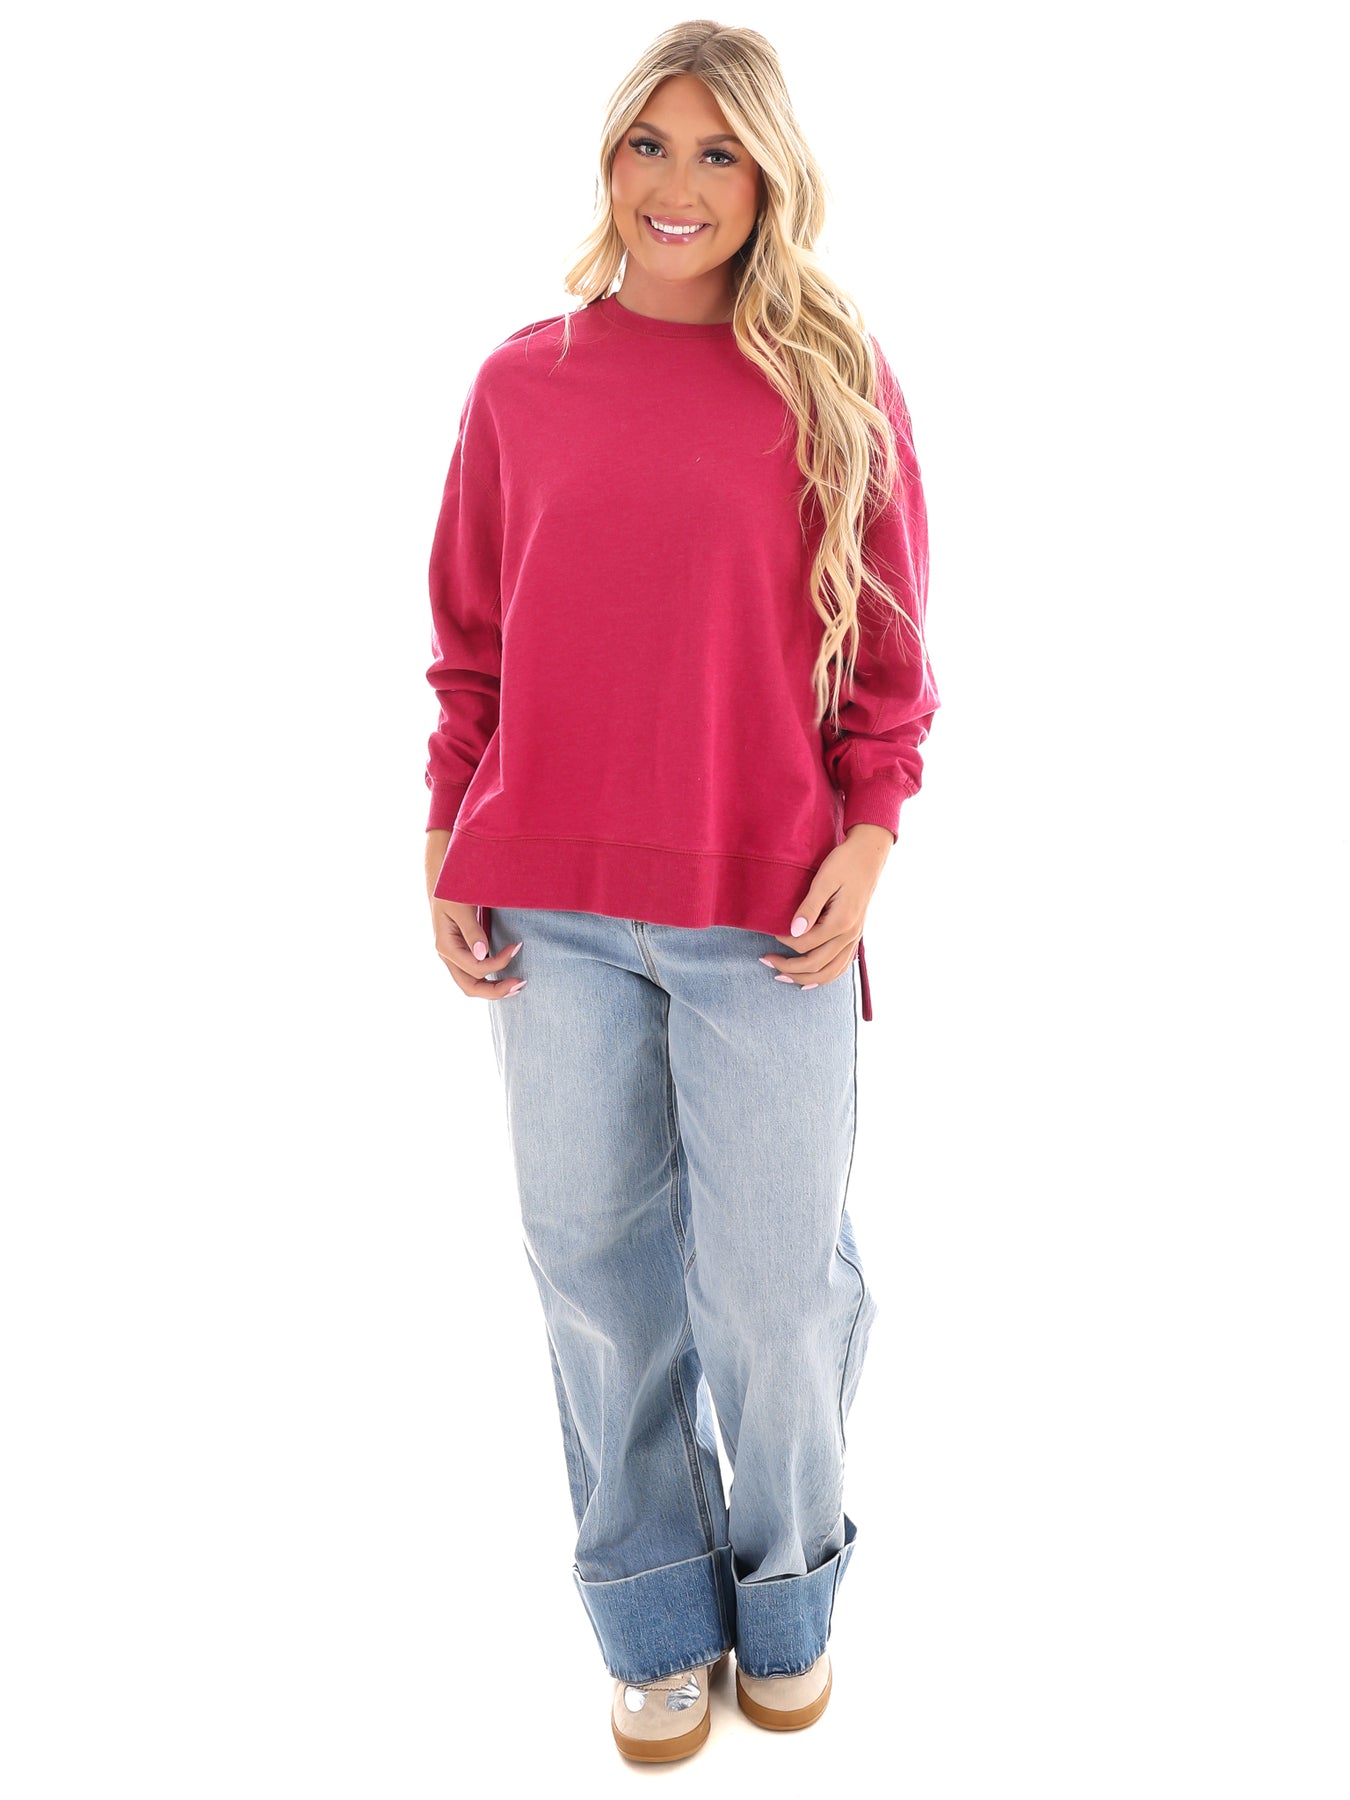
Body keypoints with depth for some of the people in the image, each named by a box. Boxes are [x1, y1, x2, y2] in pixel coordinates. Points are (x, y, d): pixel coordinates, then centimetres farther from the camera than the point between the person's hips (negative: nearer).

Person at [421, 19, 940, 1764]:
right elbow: (470, 642, 10)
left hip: (768, 917, -1)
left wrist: (866, 840, -7)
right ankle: (658, 1619, 31)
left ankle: (786, 1598, 34)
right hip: (551, 913, 2)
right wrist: (448, 850, 3)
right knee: (597, 1268, 10)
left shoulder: (837, 381, 3)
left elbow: (889, 654, 4)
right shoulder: (523, 379, 7)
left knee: (776, 1291, 6)